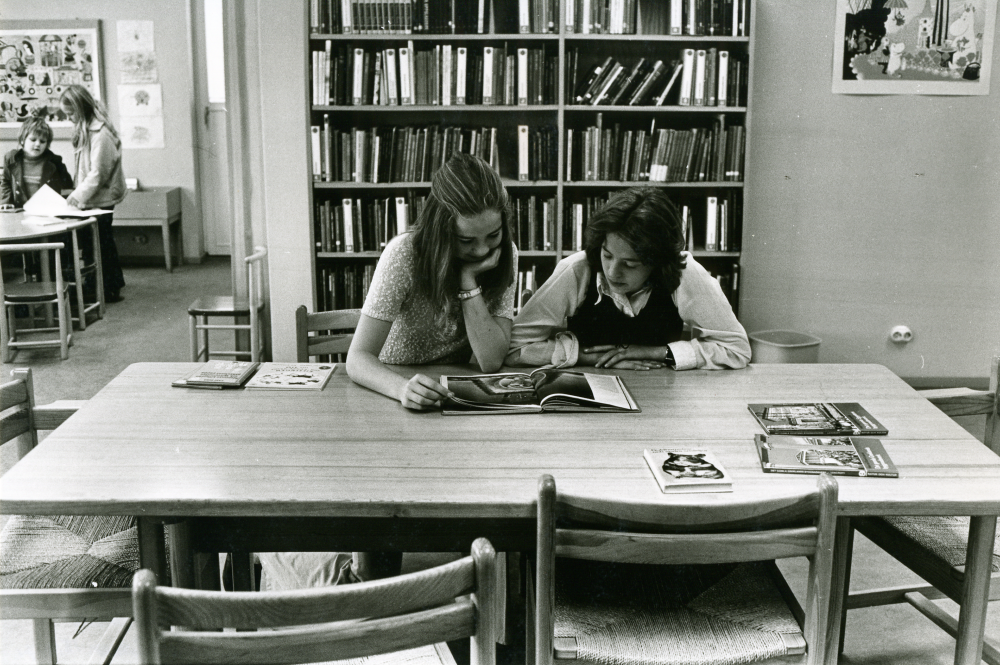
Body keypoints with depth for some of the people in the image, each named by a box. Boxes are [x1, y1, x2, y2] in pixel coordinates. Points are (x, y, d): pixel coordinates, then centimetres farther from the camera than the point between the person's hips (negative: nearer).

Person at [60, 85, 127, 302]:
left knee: (101, 243, -2)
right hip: (93, 197, 9)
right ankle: (114, 285, 25)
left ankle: (110, 289, 6)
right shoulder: (84, 129, 10)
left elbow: (98, 172, -21)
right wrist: (78, 193, 5)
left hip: (102, 198, -9)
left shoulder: (100, 133, -19)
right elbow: (85, 168, 12)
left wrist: (80, 194, -20)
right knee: (104, 242, 15)